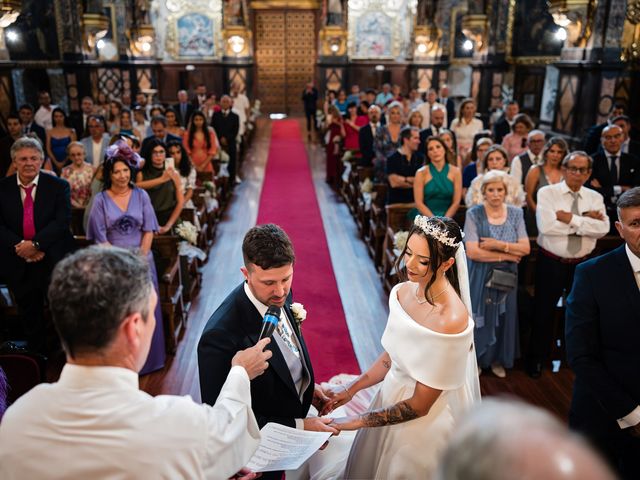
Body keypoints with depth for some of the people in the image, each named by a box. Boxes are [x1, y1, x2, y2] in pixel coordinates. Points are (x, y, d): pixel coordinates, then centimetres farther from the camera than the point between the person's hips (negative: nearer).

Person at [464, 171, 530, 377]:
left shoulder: (515, 213, 0)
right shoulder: (474, 214, -10)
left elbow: (526, 248, -4)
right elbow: (472, 252, -18)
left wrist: (499, 245, -18)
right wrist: (507, 255, -13)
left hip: (506, 276, 3)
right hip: (480, 276, -3)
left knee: (503, 316, 12)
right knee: (480, 316, 7)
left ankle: (498, 358, 32)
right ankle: (476, 358, 27)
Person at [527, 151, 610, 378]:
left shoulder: (595, 197, 3)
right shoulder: (547, 193, -7)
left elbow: (602, 228, -14)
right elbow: (546, 225, -23)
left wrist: (571, 219, -22)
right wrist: (585, 220, -18)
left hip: (582, 264, 3)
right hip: (550, 263, -3)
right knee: (544, 312, 9)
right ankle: (537, 358, 27)